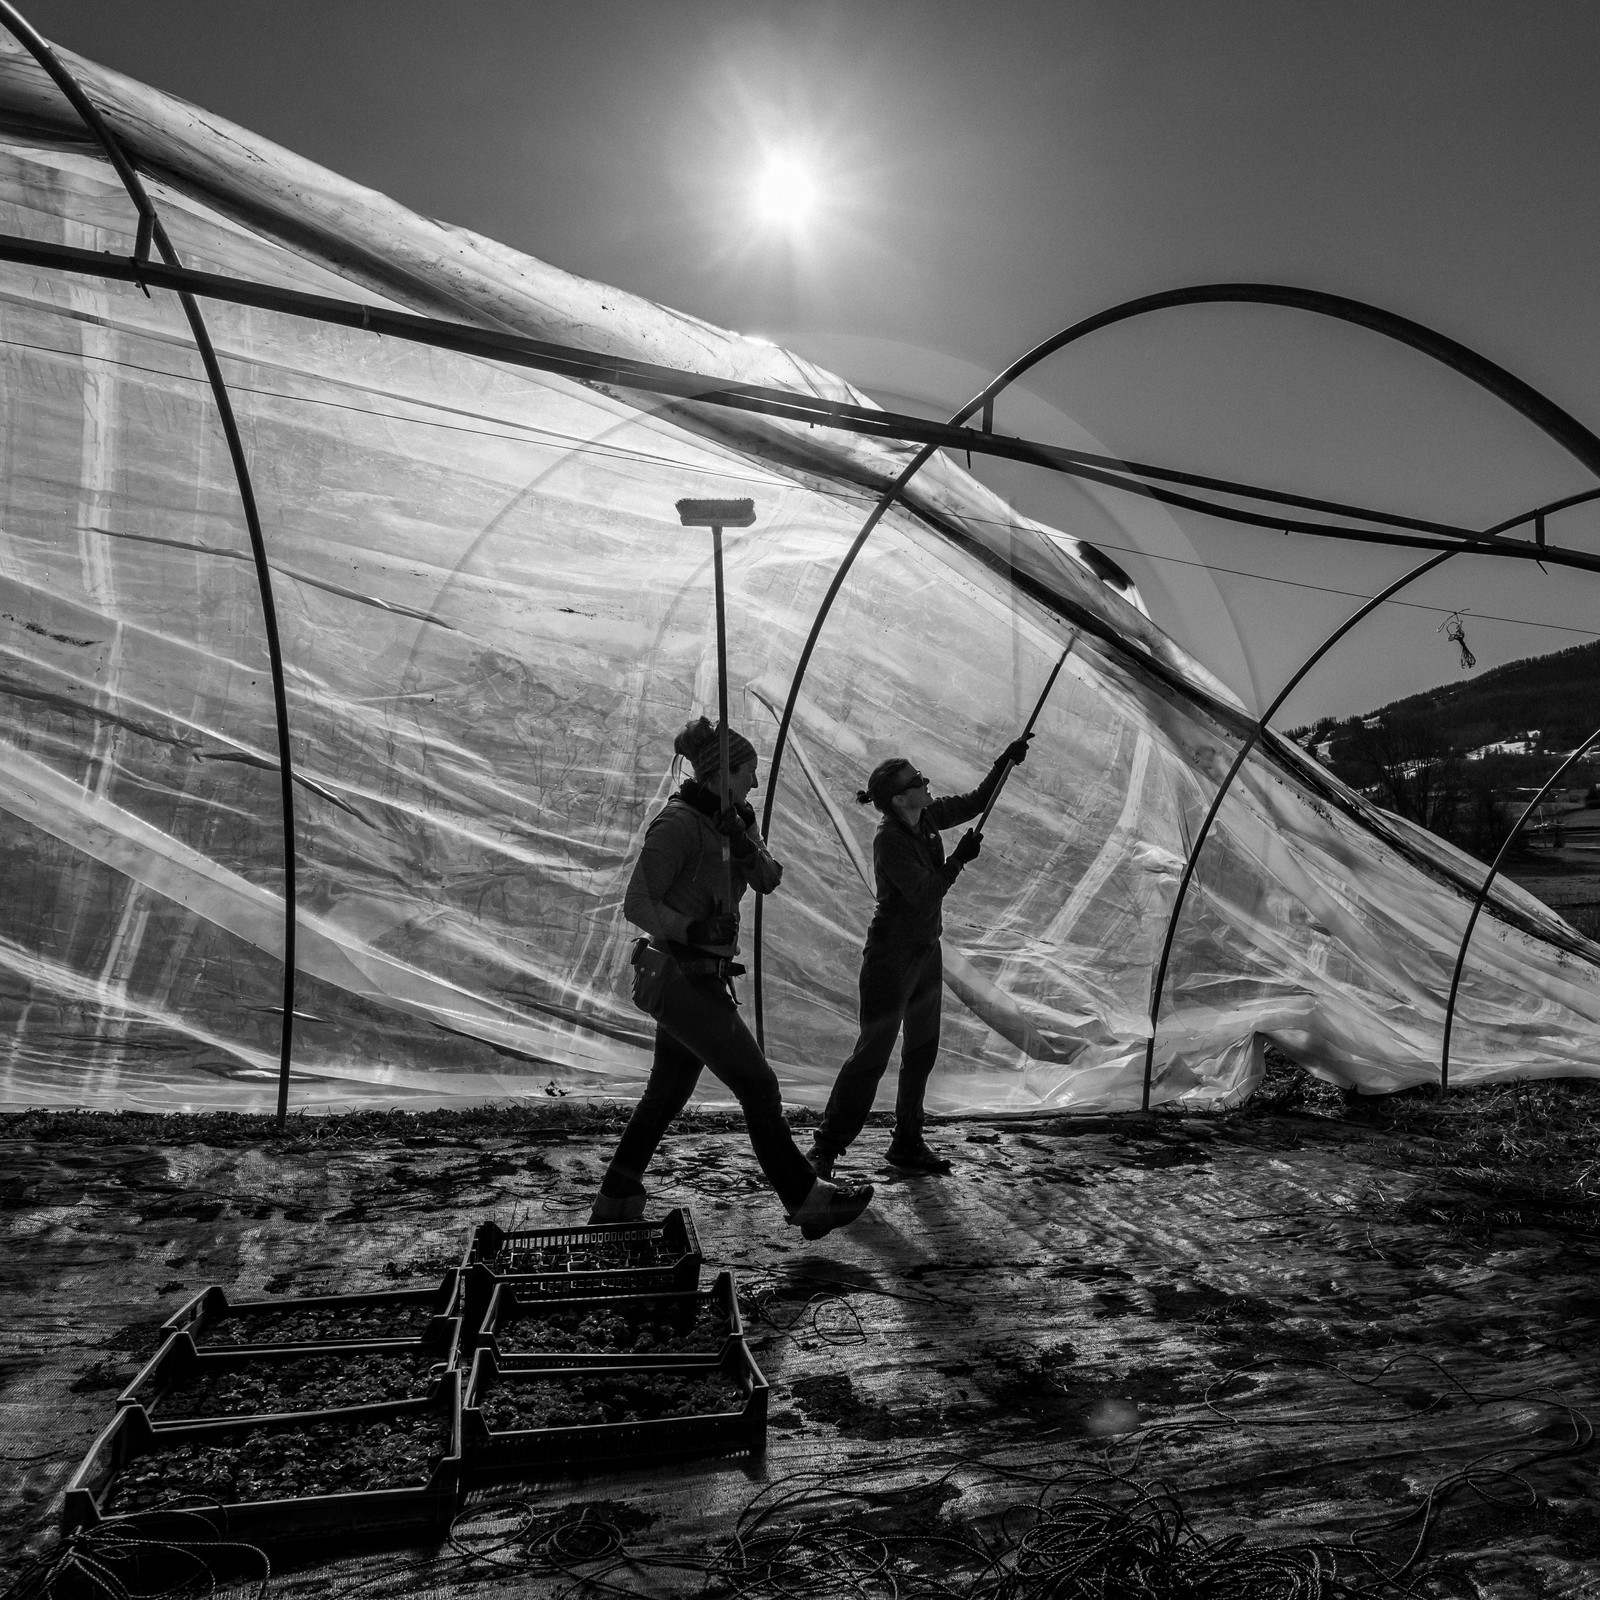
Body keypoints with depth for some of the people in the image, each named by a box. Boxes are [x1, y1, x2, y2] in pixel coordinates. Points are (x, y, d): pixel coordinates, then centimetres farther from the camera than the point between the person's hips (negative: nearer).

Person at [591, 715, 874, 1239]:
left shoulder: (728, 821, 10)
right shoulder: (678, 824, -16)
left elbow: (768, 880, -3)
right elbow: (637, 905, -19)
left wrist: (743, 843, -21)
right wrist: (692, 929, -30)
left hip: (699, 976, 9)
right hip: (681, 979, -9)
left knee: (666, 1095, 16)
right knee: (758, 1086, -3)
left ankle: (614, 1206, 27)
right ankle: (807, 1201, 9)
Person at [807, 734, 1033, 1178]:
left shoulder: (926, 818, 1)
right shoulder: (889, 840, -22)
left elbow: (974, 803, 14)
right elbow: (925, 894, -26)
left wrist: (1005, 761, 5)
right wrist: (959, 860, -17)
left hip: (925, 950, 9)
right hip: (892, 956, -9)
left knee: (922, 1050, 15)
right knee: (872, 1053, -6)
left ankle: (908, 1144, 27)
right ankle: (824, 1149, 3)